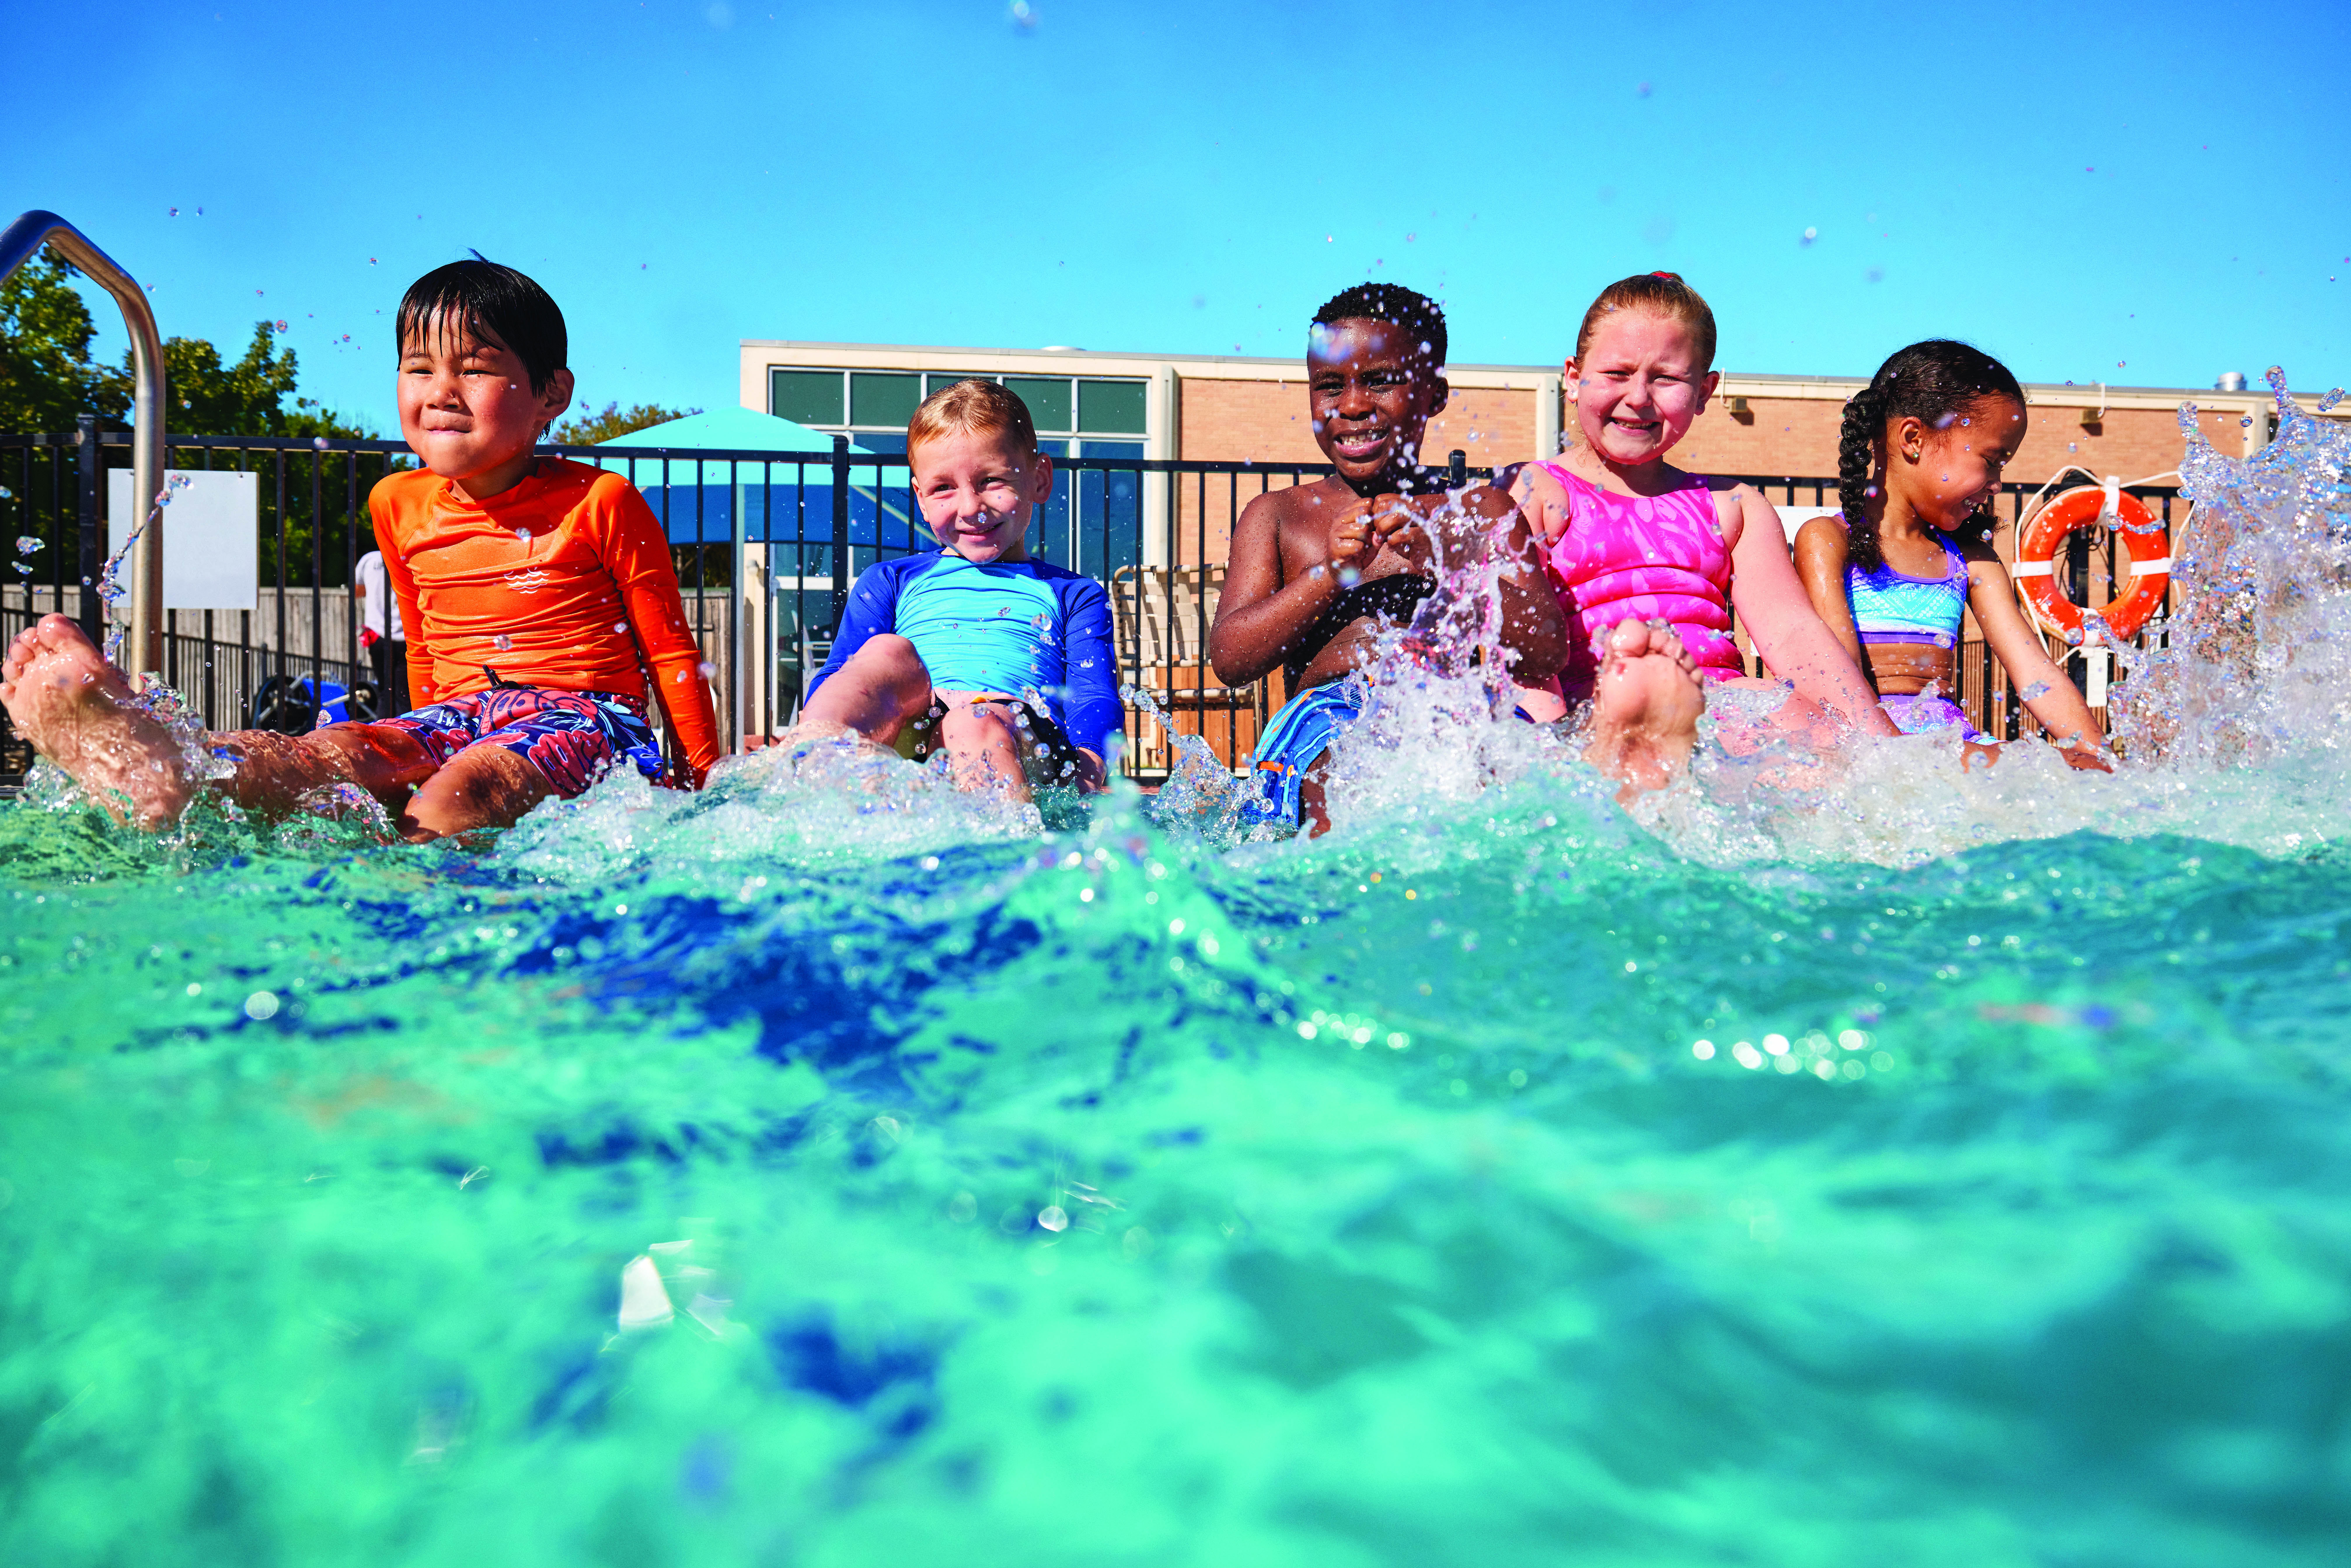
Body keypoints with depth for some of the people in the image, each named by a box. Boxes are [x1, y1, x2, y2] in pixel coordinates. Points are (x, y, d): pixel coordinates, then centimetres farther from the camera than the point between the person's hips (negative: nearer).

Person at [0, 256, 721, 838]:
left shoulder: (601, 504, -4)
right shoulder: (399, 505, 13)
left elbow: (672, 651, 2)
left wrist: (705, 781, 3)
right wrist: (419, 753, 30)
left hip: (582, 714, -4)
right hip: (459, 715, 4)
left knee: (463, 794, -38)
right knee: (337, 753, -28)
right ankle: (155, 773, -55)